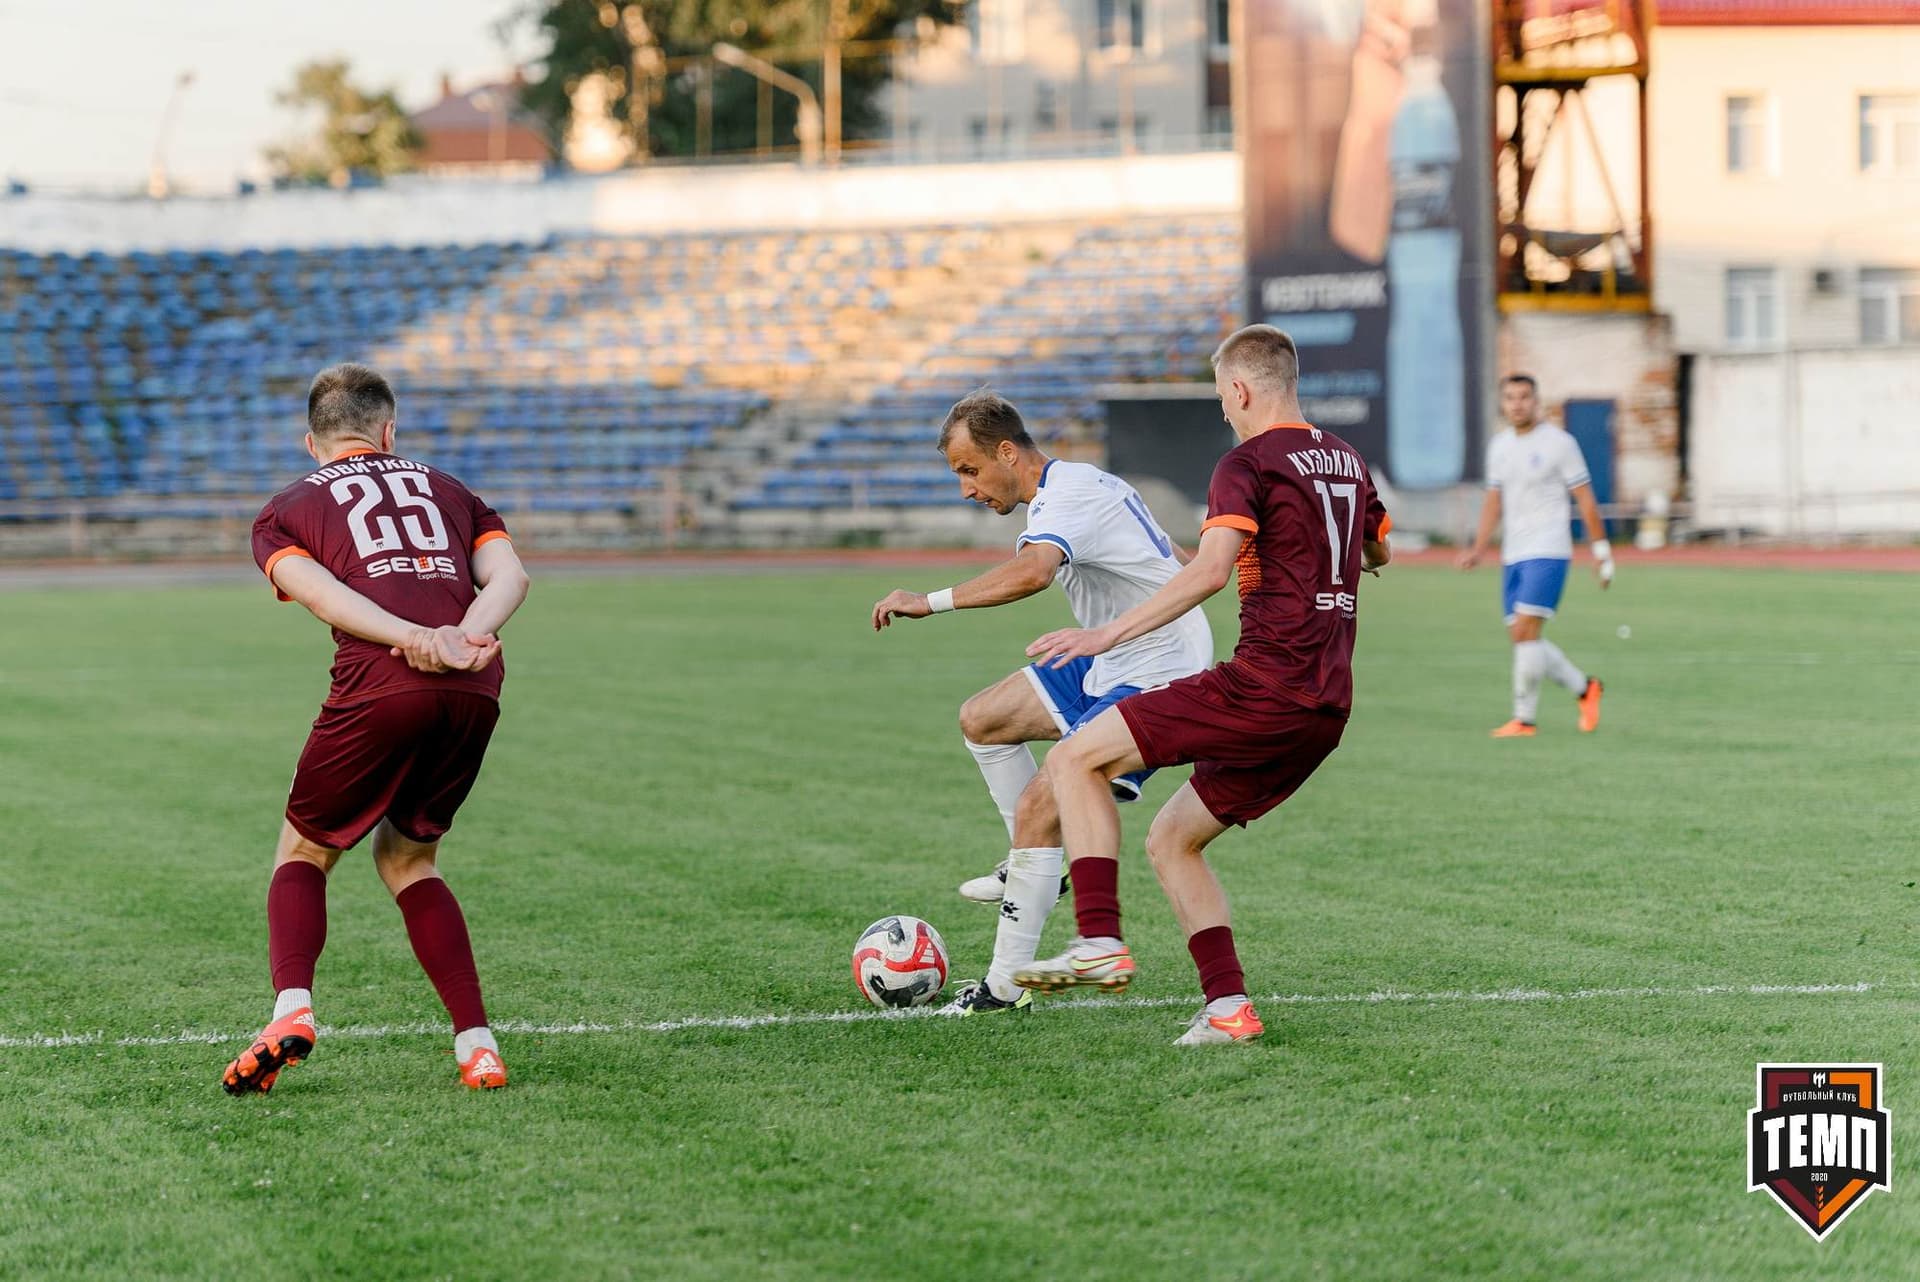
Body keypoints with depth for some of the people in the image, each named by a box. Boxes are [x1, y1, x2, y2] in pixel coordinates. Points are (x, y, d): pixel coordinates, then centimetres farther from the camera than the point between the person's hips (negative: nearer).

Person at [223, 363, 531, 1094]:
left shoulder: (284, 511, 20)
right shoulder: (447, 490, 29)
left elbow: (318, 591, -2)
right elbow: (508, 575, 10)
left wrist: (417, 640, -13)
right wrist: (466, 636, -6)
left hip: (380, 686, -3)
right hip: (476, 691, 3)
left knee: (304, 853, 16)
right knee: (408, 862, 21)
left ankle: (292, 1008, -8)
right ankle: (477, 1043, 9)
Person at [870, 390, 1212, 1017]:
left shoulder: (1064, 497, -21)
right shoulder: (1087, 482, 11)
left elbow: (1031, 573, -44)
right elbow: (1176, 566, 23)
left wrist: (931, 601, -40)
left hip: (1155, 679, -11)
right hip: (1111, 665, 11)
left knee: (1038, 810, -15)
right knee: (982, 719, 13)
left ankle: (1005, 988, -9)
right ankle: (1030, 868, 24)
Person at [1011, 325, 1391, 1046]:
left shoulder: (1249, 464, -6)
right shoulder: (1346, 460, 19)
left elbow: (1212, 569, -23)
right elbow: (1378, 551, 38)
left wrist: (1110, 634, -24)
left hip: (1264, 684, -8)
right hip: (1327, 710, 8)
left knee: (1076, 760, -4)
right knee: (1169, 842, 18)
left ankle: (1100, 943, -16)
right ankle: (1227, 1007, 6)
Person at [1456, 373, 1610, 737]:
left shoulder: (1558, 442, -5)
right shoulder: (1498, 446, 12)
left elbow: (1585, 499, -2)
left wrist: (1600, 549, -3)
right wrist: (1479, 549, 7)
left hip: (1548, 552, -7)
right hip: (1513, 555, 7)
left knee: (1525, 632, -15)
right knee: (1521, 637, 5)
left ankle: (1523, 719, -8)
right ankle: (1585, 689, 24)